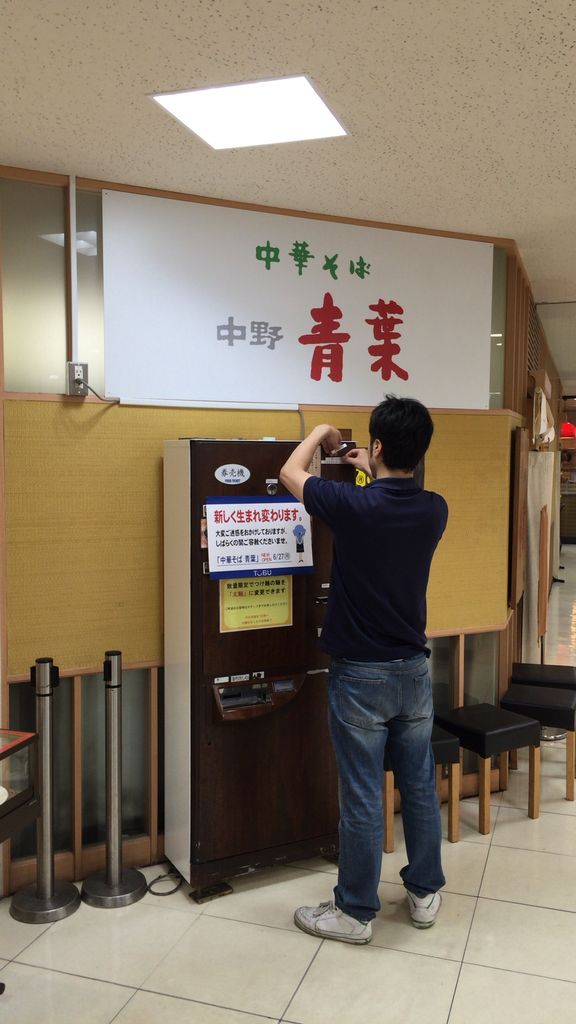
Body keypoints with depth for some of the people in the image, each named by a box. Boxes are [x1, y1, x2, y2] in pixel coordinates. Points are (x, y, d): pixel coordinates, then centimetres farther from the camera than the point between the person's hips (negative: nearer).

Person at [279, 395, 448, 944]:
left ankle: (355, 911, 22)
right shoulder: (434, 511, -6)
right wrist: (376, 475, 27)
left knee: (362, 799, 6)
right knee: (419, 786, 18)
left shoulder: (353, 505, -20)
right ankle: (425, 892, 35)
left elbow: (291, 473, -1)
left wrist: (322, 431, 15)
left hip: (360, 676, -5)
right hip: (413, 670, 5)